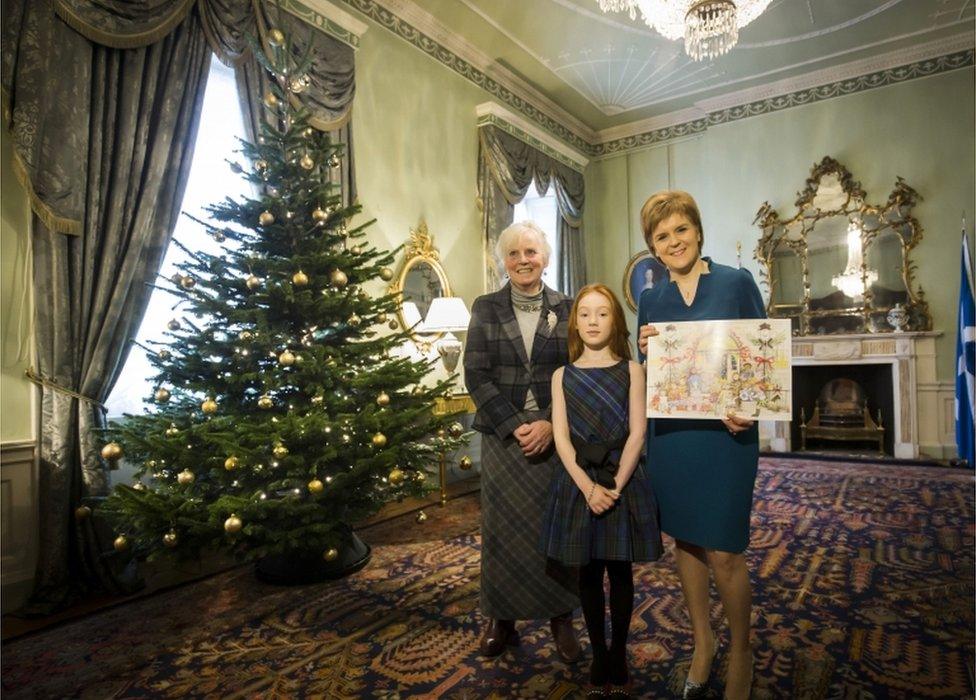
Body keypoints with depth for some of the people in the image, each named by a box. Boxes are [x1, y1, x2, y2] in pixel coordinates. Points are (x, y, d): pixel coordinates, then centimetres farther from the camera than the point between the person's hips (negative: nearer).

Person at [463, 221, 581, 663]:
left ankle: (561, 617, 25)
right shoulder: (485, 309, 3)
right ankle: (502, 619, 24)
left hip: (556, 435, 0)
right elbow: (476, 375, -3)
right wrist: (514, 426, -12)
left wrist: (551, 425, -13)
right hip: (503, 435, 0)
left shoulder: (567, 308, 4)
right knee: (504, 526, 6)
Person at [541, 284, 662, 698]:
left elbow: (636, 434, -6)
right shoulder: (562, 376, 3)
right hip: (579, 484, 1)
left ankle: (619, 657, 27)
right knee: (588, 573, 10)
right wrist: (588, 487, -13)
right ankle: (598, 658, 26)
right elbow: (561, 438, -3)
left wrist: (615, 485, -14)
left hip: (623, 482, -1)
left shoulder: (631, 371, 0)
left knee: (620, 572, 10)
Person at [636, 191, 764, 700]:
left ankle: (740, 653, 26)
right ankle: (701, 641, 34)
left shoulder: (737, 282, -1)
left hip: (725, 433, -3)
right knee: (685, 540, 14)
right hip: (669, 434, 4)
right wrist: (645, 351, -10)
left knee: (723, 553, -1)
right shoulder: (651, 300, 8)